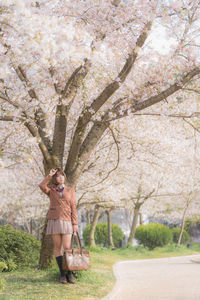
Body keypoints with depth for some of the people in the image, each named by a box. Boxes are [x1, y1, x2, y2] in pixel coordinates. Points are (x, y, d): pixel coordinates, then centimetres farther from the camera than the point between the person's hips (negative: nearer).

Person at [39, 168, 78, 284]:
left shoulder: (70, 190, 10)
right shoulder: (51, 190, 10)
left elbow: (73, 208, 5)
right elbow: (42, 186, -13)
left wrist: (75, 224, -2)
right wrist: (50, 175, -3)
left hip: (66, 222, 0)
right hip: (54, 221, 1)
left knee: (67, 247, -9)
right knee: (57, 247, -1)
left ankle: (70, 274, 2)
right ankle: (62, 274, 5)